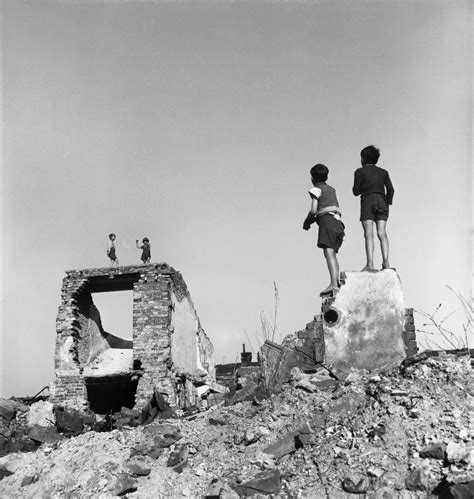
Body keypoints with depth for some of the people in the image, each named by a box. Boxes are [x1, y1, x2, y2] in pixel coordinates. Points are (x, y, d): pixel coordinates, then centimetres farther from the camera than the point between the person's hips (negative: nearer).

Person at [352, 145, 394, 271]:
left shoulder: (360, 172, 7)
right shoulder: (383, 172, 18)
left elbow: (356, 192, 4)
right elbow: (390, 189, 7)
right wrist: (387, 204, 11)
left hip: (367, 202, -4)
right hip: (382, 202, 4)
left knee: (368, 234, -12)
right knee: (382, 233, -5)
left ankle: (370, 263, -24)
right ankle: (385, 261, -20)